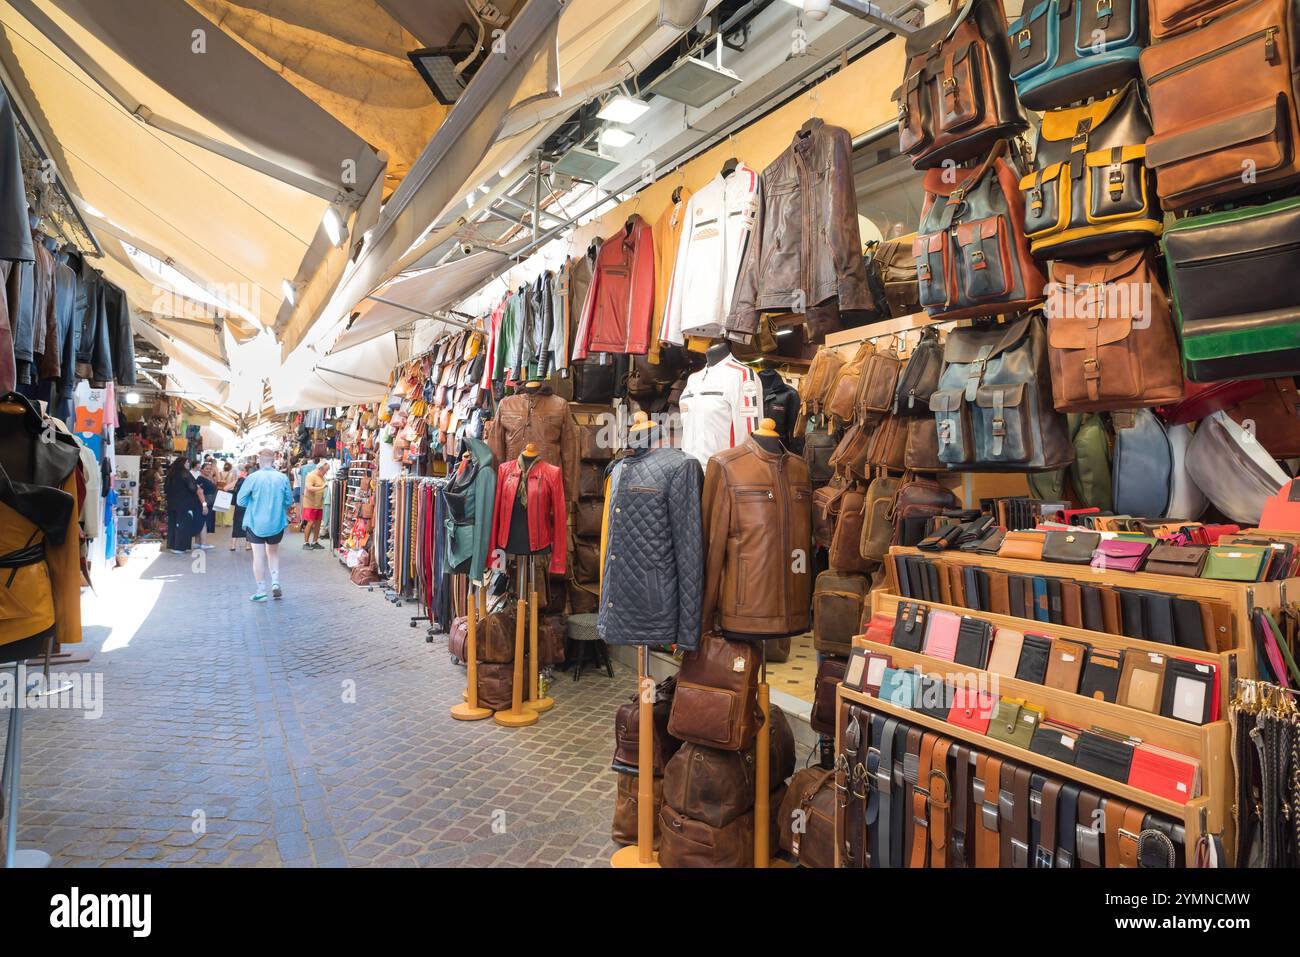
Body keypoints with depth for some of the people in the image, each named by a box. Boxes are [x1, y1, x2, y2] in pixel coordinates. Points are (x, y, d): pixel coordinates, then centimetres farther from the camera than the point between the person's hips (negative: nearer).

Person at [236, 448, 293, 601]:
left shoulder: (253, 477, -12)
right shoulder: (283, 477, -7)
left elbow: (241, 500, -5)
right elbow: (289, 501, 1)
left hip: (256, 523, -2)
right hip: (277, 523, 2)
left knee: (259, 556, 6)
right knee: (273, 553, 21)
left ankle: (261, 591, 11)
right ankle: (275, 582, 7)